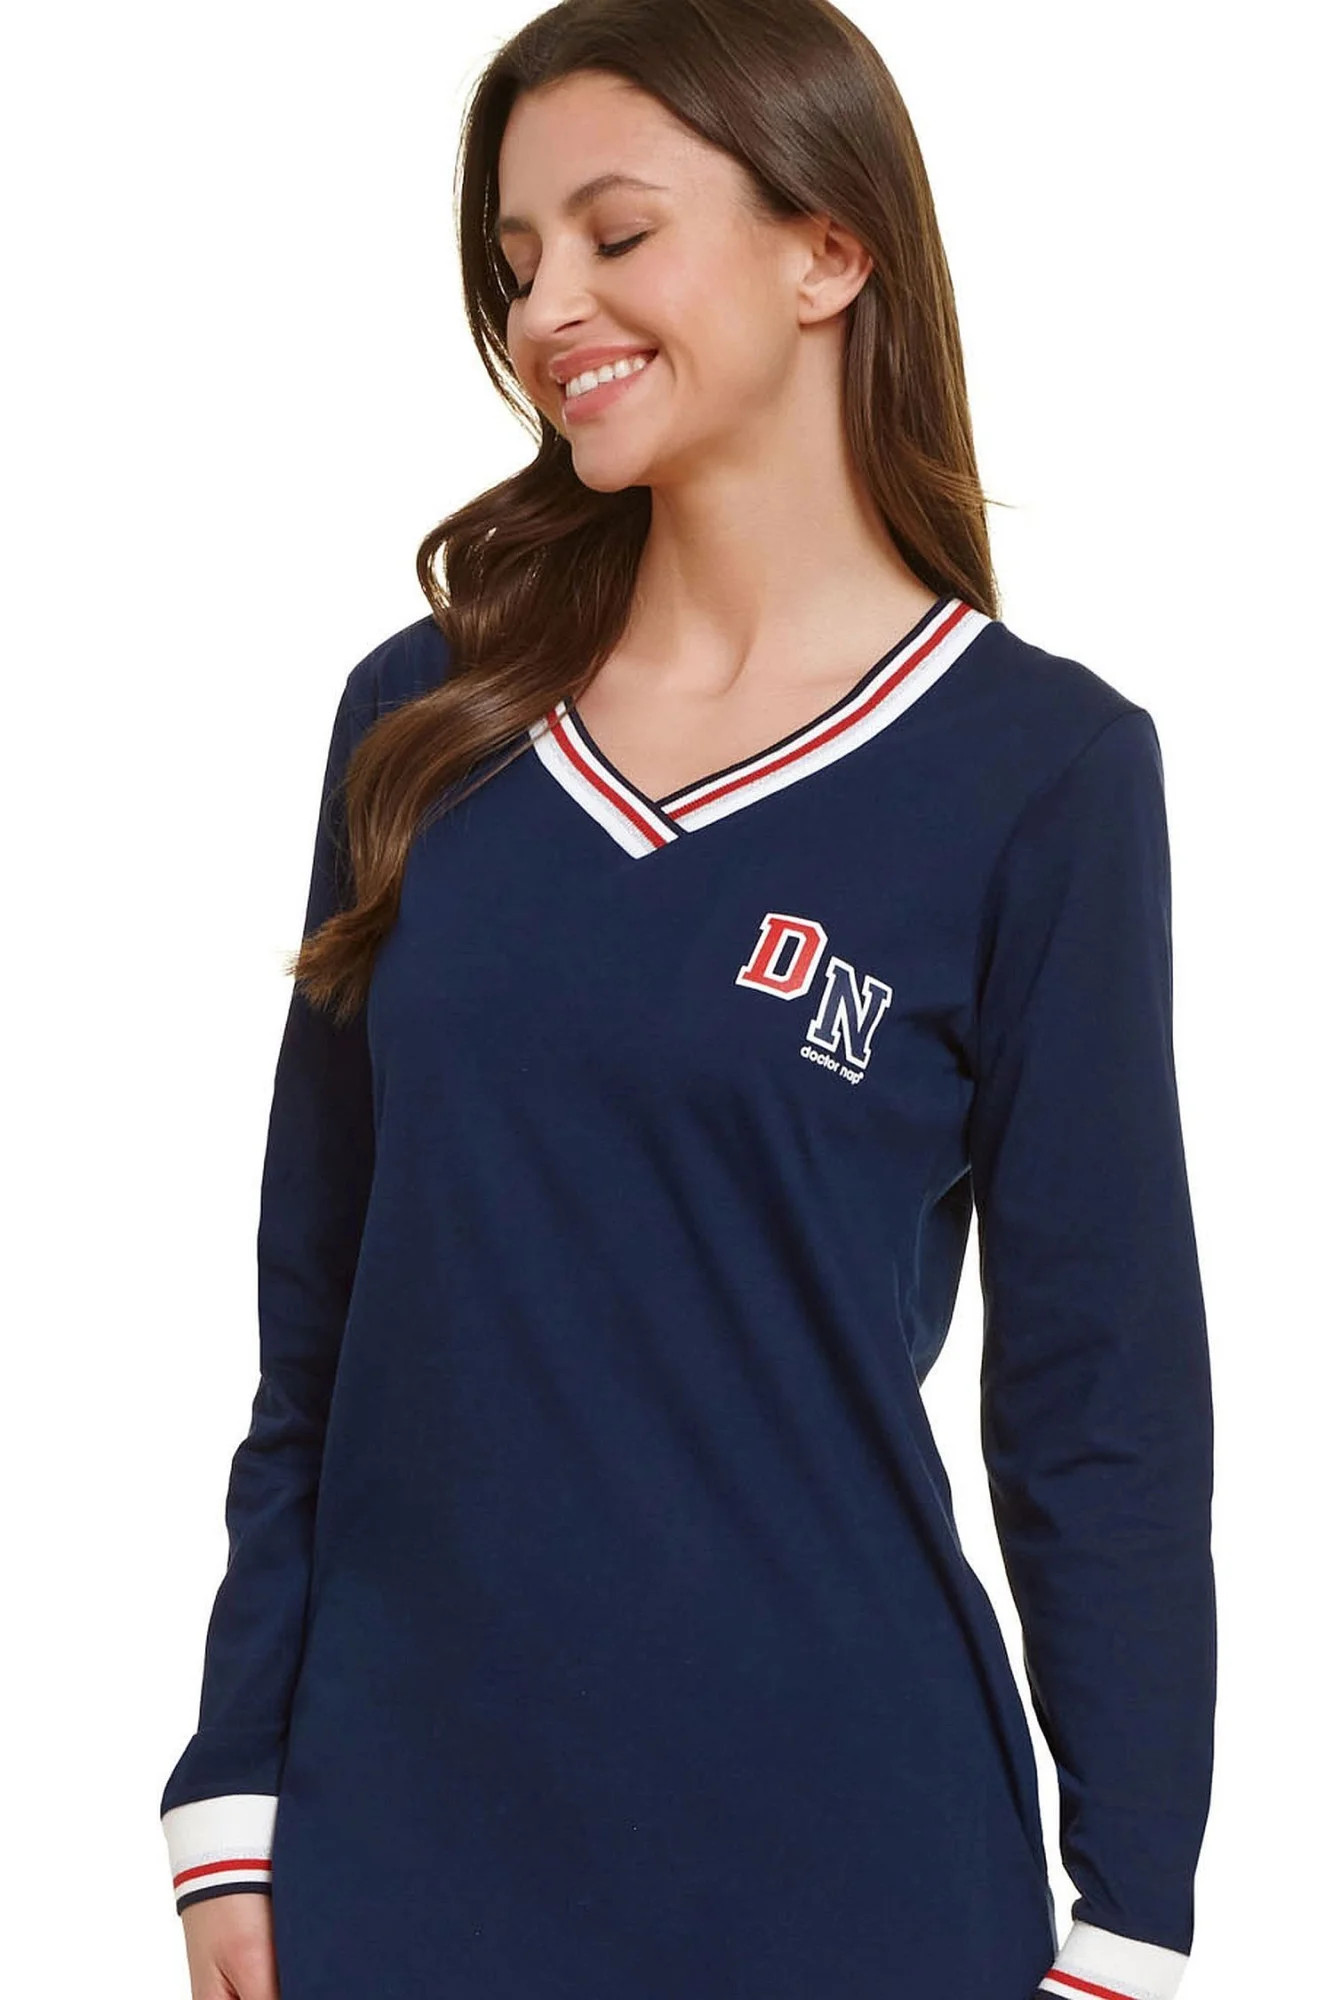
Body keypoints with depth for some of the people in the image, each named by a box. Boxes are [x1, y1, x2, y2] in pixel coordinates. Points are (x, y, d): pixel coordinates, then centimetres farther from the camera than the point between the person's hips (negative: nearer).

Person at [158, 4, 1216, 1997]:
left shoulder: (1037, 765, -7)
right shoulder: (422, 715, 3)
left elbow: (1104, 1386, -4)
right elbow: (318, 1303, 7)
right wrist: (235, 1796, 5)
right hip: (397, 1826, 3)